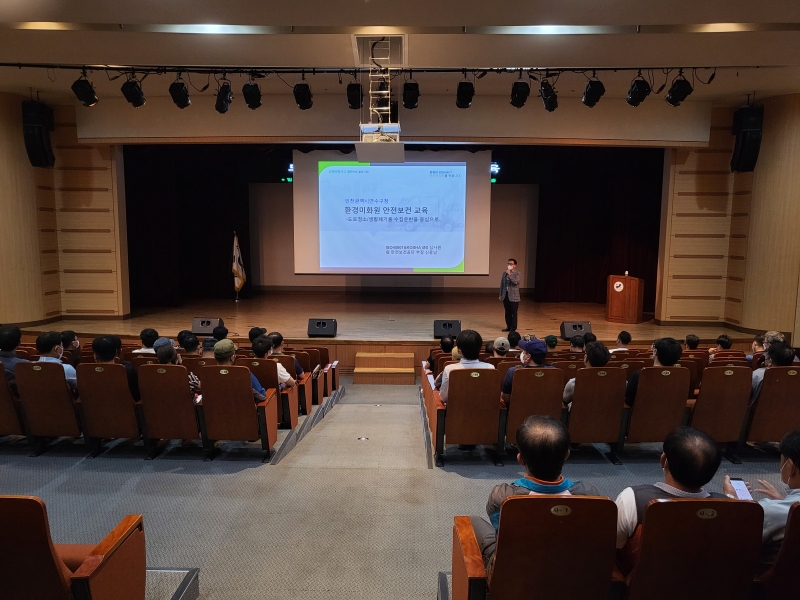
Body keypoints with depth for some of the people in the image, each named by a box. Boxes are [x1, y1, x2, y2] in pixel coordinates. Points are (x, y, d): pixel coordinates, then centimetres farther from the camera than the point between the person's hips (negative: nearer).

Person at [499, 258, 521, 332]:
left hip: (514, 296, -5)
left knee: (513, 313, 0)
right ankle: (509, 326, 20)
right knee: (507, 312, 11)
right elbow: (502, 284, 13)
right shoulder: (504, 273, 10)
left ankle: (513, 328, 7)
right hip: (505, 295, 5)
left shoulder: (518, 274, -4)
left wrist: (509, 274, -20)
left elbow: (515, 282, -22)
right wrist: (500, 295, 11)